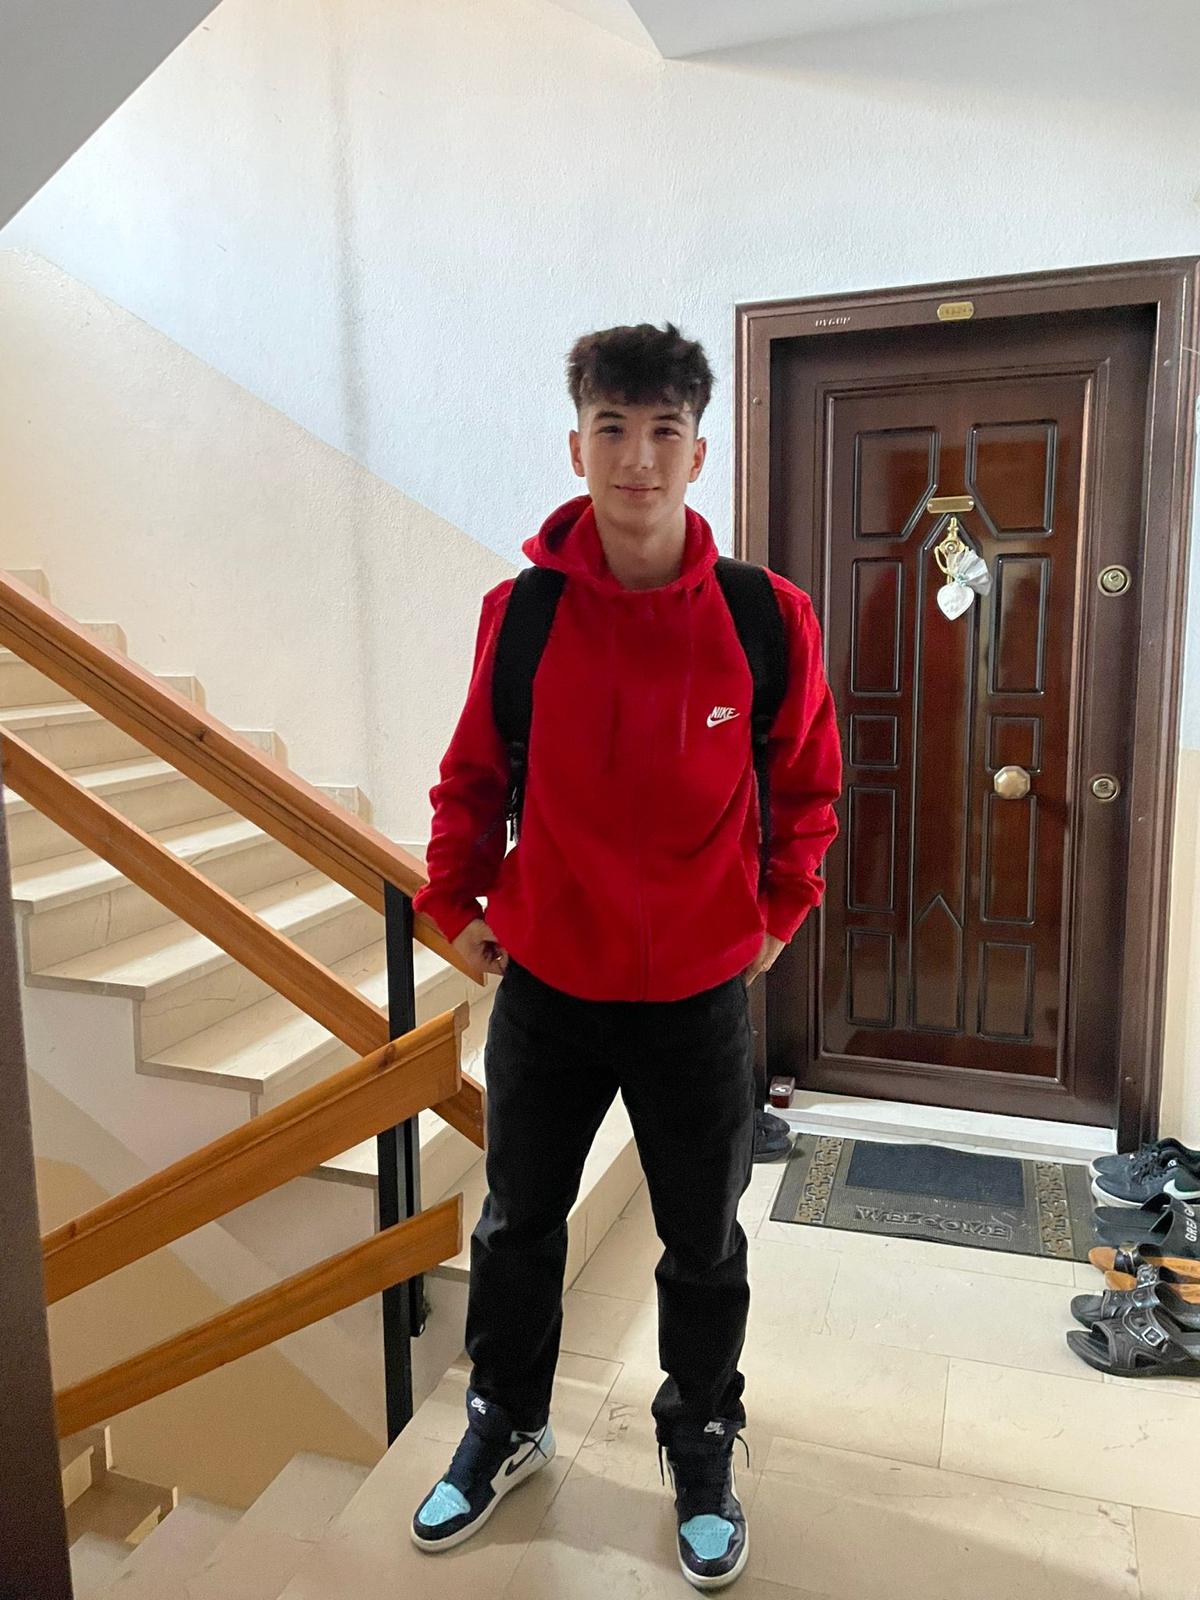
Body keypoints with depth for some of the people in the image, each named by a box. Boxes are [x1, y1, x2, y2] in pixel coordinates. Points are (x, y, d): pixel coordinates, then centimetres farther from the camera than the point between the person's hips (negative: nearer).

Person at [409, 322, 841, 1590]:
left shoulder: (768, 619, -11)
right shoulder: (520, 613, -8)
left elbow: (807, 783, 4)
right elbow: (473, 776, 5)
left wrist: (779, 912, 2)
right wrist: (455, 903, 4)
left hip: (700, 995, -1)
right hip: (544, 983, 1)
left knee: (704, 1245, 17)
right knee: (516, 1225, 19)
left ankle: (702, 1450, 44)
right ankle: (506, 1426, 46)